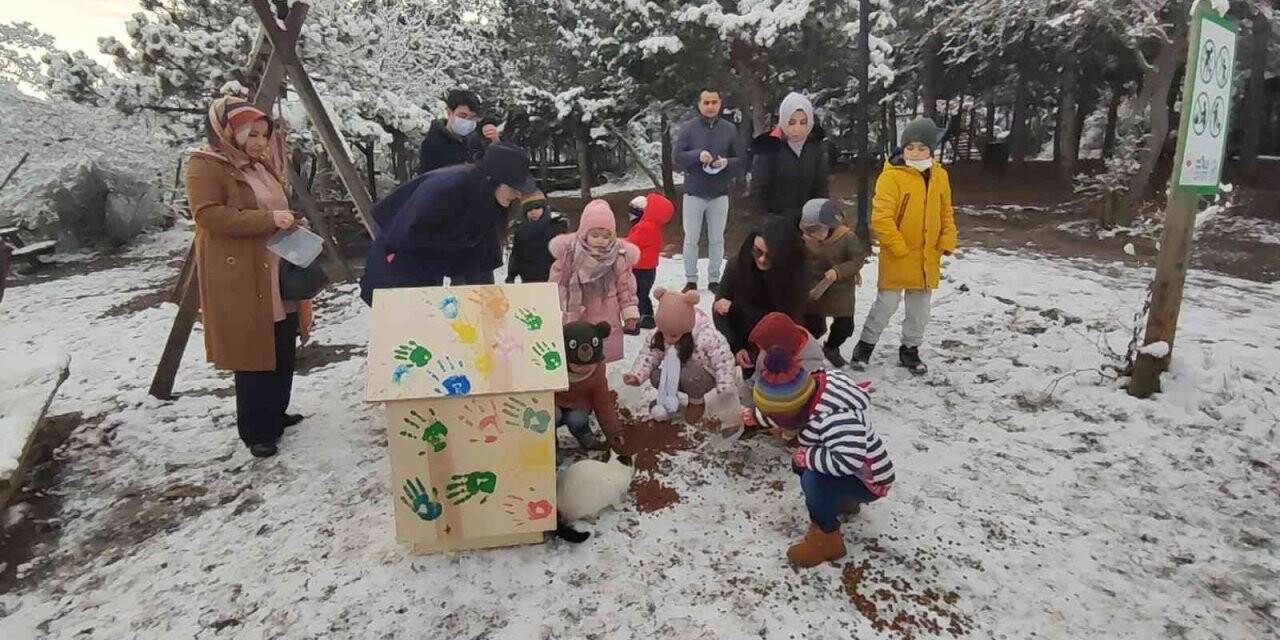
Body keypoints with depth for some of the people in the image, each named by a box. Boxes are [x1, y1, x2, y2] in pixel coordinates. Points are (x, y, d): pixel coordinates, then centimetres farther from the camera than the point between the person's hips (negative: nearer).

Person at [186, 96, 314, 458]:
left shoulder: (261, 165, 18)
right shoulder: (204, 166, -7)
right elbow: (209, 215, -19)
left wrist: (290, 223, 10)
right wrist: (268, 220, -24)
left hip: (278, 274, 8)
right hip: (240, 280, -8)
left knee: (282, 351, 12)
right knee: (253, 353, -4)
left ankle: (275, 415, 27)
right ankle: (255, 431, 8)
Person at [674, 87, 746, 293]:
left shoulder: (730, 129, 3)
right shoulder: (689, 128, -1)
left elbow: (741, 160, 5)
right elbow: (677, 157, -5)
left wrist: (726, 163, -17)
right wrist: (697, 155, -22)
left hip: (720, 194, 1)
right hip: (694, 193, -1)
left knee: (717, 239, 8)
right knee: (691, 239, 5)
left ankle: (714, 279, 19)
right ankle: (691, 280, 15)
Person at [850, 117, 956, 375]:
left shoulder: (940, 176, 6)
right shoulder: (891, 176, -14)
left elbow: (946, 213, 14)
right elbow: (881, 218, -18)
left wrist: (947, 243, 3)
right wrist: (899, 247, -18)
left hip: (928, 257, 6)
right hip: (897, 257, -6)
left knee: (919, 307, 14)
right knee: (887, 304, 0)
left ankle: (910, 349, 29)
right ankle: (866, 344, 18)